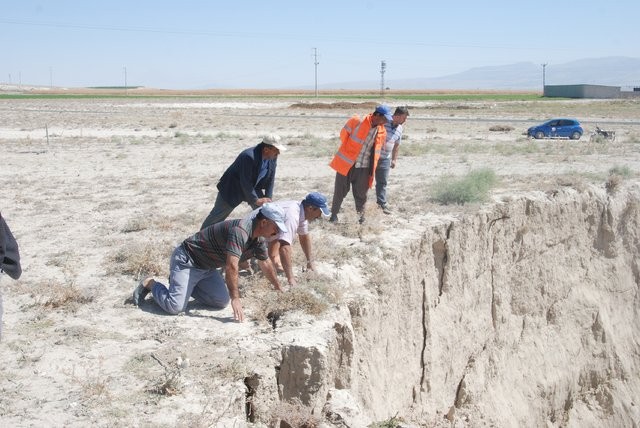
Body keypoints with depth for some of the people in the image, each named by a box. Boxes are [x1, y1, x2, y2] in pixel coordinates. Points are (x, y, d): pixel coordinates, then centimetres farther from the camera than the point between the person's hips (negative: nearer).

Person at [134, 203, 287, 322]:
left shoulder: (259, 239, 2)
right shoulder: (240, 231, -30)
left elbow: (265, 264, 18)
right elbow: (231, 266, -36)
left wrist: (279, 289, 23)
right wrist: (235, 299, -36)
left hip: (206, 267, 10)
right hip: (186, 259, -9)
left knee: (222, 301, -3)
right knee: (175, 306, -21)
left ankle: (187, 285, 17)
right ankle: (150, 285, 7)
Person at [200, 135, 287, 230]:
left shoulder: (273, 158, -14)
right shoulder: (248, 157, -36)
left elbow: (270, 179, -4)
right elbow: (245, 182, -31)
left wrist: (267, 198, -10)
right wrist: (256, 200, -25)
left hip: (253, 188, 6)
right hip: (232, 188, -6)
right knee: (217, 216, 5)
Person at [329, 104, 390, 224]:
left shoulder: (382, 132, 2)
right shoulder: (357, 121, -14)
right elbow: (344, 133, -1)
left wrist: (372, 169, 11)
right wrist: (348, 149, 8)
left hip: (363, 168, 3)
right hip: (346, 163, -3)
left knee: (361, 194, 8)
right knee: (340, 191, 8)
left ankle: (361, 216, 22)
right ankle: (334, 213, 22)